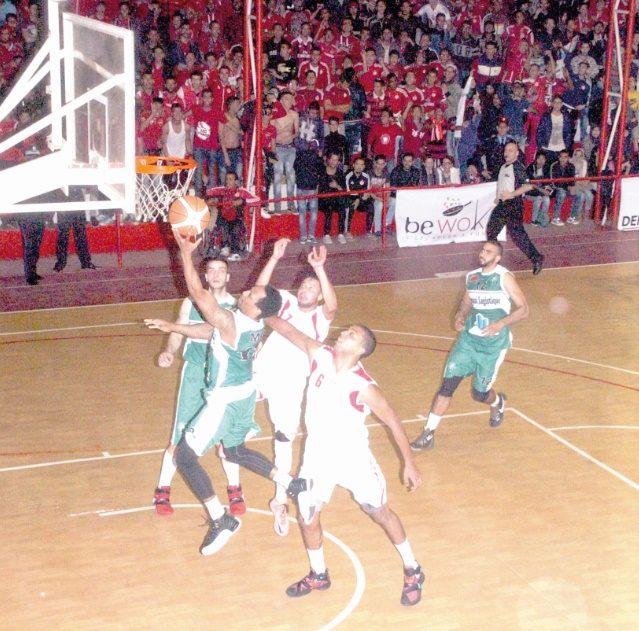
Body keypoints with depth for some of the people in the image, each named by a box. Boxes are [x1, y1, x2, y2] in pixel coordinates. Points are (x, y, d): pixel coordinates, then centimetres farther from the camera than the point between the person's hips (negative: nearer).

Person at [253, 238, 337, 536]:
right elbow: (259, 290, -13)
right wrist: (275, 259, -26)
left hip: (290, 383, -1)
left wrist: (320, 269, -39)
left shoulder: (321, 317, -3)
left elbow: (332, 305, -27)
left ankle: (280, 501, 18)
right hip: (261, 371, 2)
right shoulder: (286, 301, 3)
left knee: (285, 437, 6)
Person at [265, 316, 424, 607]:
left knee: (381, 513, 9)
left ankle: (412, 572, 28)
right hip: (318, 455, 4)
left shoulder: (363, 387, -24)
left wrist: (409, 463, -11)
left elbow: (393, 422, -15)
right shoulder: (320, 355, -13)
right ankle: (318, 575, 29)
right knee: (307, 516, 6)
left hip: (353, 457, -4)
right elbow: (287, 329, -8)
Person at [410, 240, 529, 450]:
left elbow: (523, 309, -9)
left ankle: (498, 403, 41)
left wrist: (500, 324, -23)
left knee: (479, 394, 2)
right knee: (448, 384, -6)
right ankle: (429, 434, -1)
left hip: (494, 344, -4)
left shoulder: (505, 278, -10)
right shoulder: (472, 277, 5)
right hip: (468, 338, 4)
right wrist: (460, 315, -1)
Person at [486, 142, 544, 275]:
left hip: (513, 205, -9)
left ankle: (536, 258, -3)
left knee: (517, 233, -12)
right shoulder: (503, 167, 15)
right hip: (502, 204, 9)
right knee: (491, 230, 10)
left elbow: (528, 185, -22)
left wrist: (511, 194, -25)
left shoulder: (518, 167, -12)